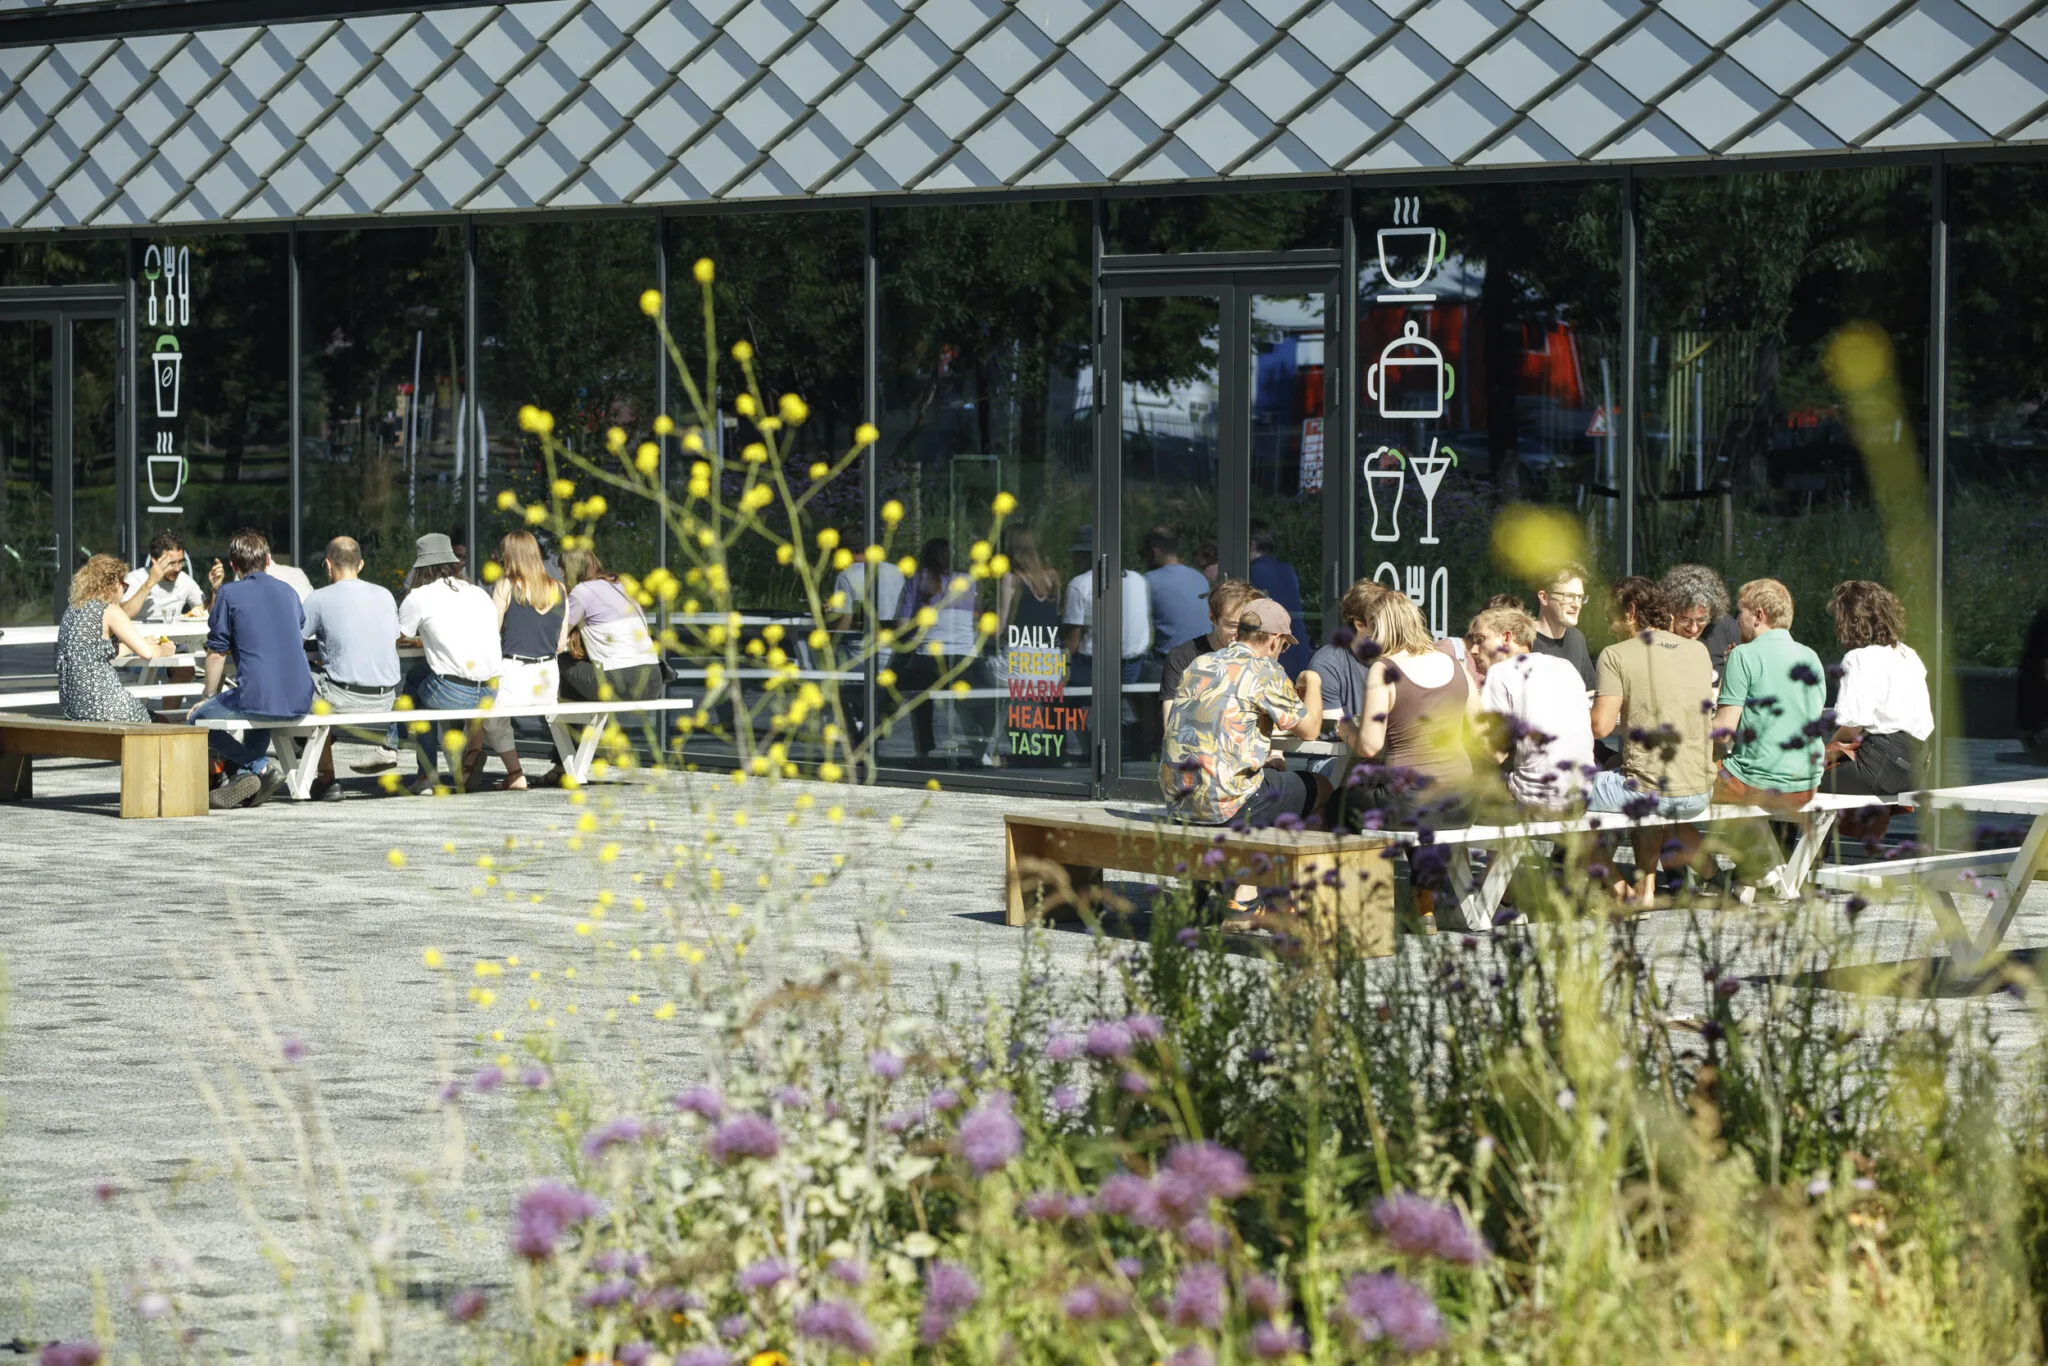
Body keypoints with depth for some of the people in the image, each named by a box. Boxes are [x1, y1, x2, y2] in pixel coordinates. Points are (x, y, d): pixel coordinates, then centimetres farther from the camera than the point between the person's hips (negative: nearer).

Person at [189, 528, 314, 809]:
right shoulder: (288, 591, 15)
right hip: (300, 701, 7)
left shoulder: (229, 594, -1)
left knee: (199, 718, 16)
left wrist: (209, 697, 14)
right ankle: (244, 776, 21)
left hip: (257, 698, -7)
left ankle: (260, 766, -1)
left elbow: (216, 653, 0)